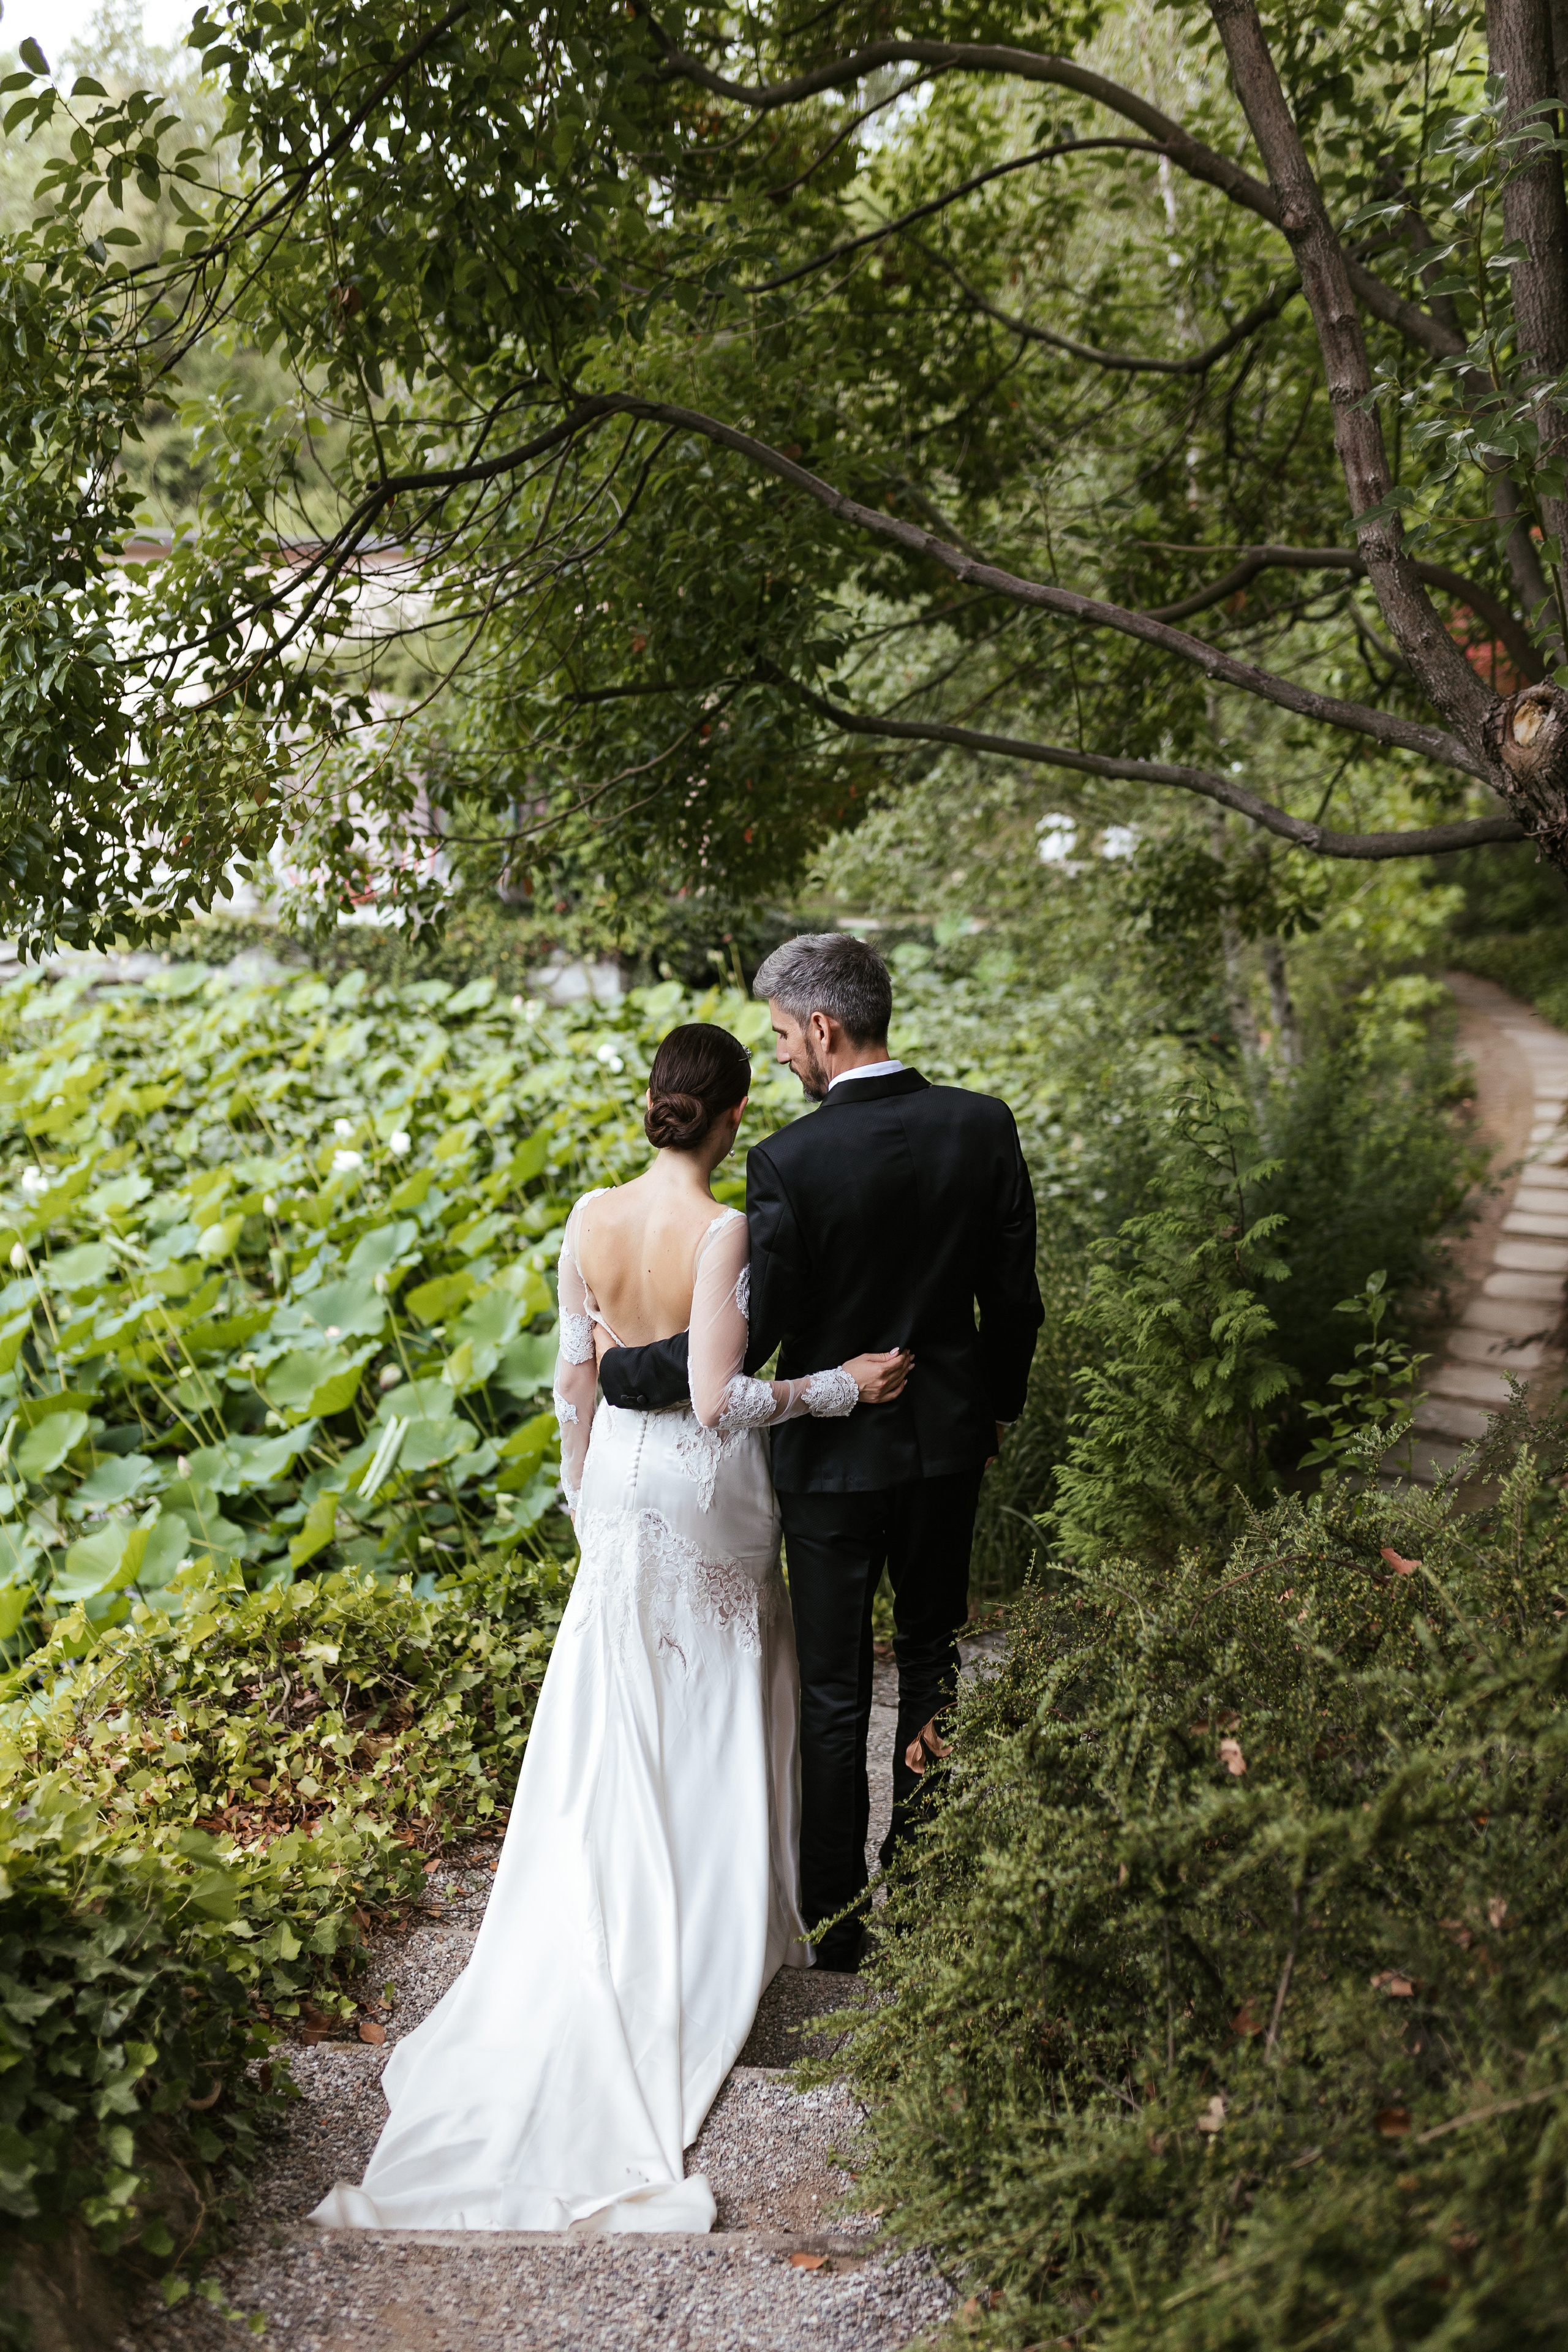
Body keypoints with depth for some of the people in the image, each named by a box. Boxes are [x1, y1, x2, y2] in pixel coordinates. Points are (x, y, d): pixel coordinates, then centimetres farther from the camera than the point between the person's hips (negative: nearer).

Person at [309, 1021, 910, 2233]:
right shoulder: (726, 1232, -22)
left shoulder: (591, 1219, -7)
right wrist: (841, 1385, -14)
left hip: (621, 1475, 4)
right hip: (710, 1486, -4)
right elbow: (720, 1401, -23)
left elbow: (575, 1375, 2)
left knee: (615, 1719, 15)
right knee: (715, 1712, 14)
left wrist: (582, 1485, 15)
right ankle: (716, 1928, 27)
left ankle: (612, 1924, 20)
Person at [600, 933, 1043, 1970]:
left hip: (832, 1455, -4)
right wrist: (1000, 1407, 17)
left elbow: (748, 1337, -20)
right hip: (948, 1439, 4)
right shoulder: (983, 1125, -7)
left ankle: (837, 1920, 21)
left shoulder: (789, 1162, -21)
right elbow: (1015, 1297, 1)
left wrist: (615, 1370, -7)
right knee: (933, 1656, 21)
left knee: (834, 1688, 10)